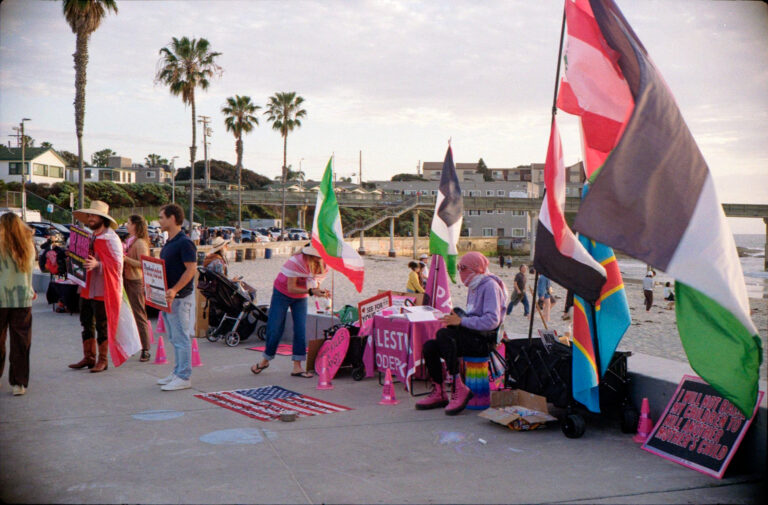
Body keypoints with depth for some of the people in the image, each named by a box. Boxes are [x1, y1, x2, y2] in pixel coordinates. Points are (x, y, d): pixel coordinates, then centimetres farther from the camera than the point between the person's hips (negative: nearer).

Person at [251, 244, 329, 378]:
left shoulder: (322, 265, -13)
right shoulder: (296, 261, -31)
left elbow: (315, 285, -3)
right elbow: (291, 288, -30)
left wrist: (321, 292, -27)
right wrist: (311, 291, -41)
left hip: (301, 298, 5)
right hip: (282, 294, -4)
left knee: (301, 330, -7)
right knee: (275, 328, -1)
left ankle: (297, 367, -3)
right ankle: (265, 360, 22)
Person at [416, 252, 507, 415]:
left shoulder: (490, 286, -10)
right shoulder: (474, 287, 21)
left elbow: (492, 321, -22)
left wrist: (461, 321, -21)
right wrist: (454, 320, 5)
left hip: (483, 341, -9)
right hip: (472, 338, 9)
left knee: (443, 334, -29)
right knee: (429, 346, -5)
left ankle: (459, 389, -26)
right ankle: (439, 394, 2)